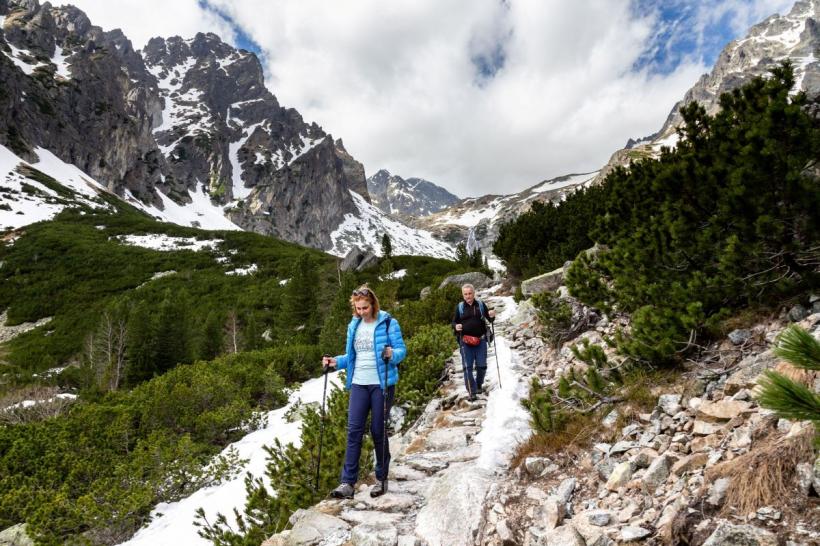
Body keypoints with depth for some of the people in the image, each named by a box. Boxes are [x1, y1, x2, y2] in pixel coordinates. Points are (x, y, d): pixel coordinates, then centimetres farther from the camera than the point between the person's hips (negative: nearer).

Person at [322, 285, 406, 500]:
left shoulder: (388, 323, -6)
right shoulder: (354, 325, 9)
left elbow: (401, 350, -7)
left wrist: (392, 354, -28)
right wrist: (336, 362, -2)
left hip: (382, 383, -4)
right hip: (359, 384, 4)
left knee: (378, 431, 4)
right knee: (354, 430, -2)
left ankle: (382, 479, 21)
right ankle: (348, 483, 2)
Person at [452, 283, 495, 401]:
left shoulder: (481, 304, 2)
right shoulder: (460, 306, 2)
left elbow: (490, 319, 6)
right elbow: (454, 321, 9)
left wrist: (492, 316, -17)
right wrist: (456, 326, -14)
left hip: (480, 340, 0)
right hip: (466, 341, 0)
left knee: (481, 366, 6)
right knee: (468, 367, 0)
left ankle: (479, 385, 31)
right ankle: (472, 392, 10)